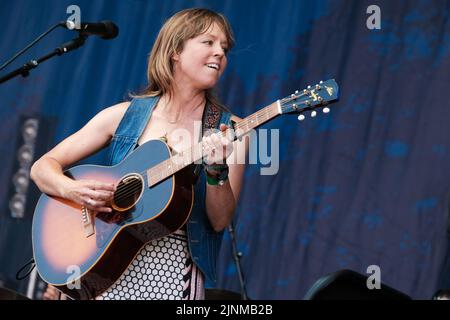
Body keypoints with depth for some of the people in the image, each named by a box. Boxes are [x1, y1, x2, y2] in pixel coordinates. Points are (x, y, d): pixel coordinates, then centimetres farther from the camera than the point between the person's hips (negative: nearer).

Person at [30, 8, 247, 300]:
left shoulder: (231, 130, 2)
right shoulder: (125, 116, 5)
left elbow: (220, 221, -3)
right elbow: (43, 166, 6)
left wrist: (217, 171, -20)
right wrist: (73, 191, -13)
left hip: (171, 268, -1)